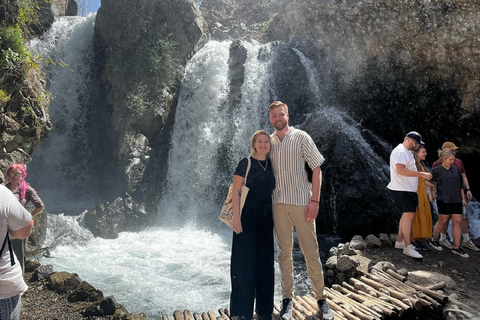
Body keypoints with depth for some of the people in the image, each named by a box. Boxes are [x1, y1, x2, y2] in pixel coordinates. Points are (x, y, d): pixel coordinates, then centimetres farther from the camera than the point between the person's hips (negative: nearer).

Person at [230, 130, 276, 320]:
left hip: (266, 219, 5)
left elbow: (274, 192, 14)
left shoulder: (272, 166, 11)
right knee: (244, 261, -1)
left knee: (265, 262, 9)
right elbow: (235, 192, -7)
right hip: (247, 218, -5)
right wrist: (236, 217, -16)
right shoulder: (246, 163, -4)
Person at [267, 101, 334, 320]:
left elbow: (316, 169, -4)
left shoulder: (301, 137, -2)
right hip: (279, 203, 3)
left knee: (311, 251, 3)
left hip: (302, 202, -3)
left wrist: (314, 200, -11)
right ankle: (287, 298, 21)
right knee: (284, 252, 10)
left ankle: (321, 298, 18)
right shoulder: (269, 142, 8)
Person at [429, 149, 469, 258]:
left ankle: (456, 247, 7)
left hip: (456, 200, 5)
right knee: (443, 221, 2)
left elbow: (460, 185, 15)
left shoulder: (456, 170, 10)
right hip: (444, 200, -5)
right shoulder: (436, 170, -4)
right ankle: (434, 240, 23)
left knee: (457, 221, 2)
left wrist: (463, 198, 15)